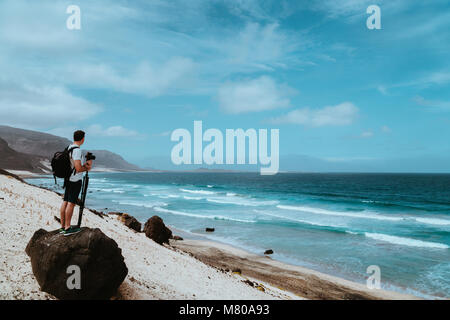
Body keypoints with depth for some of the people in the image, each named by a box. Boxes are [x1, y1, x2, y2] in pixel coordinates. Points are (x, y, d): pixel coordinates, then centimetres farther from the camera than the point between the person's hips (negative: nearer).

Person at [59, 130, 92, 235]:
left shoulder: (69, 148, 11)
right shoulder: (77, 150, -18)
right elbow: (78, 168, -22)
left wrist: (87, 163, 3)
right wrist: (86, 168, -3)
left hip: (68, 179, 9)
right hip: (75, 180, -9)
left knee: (65, 202, 10)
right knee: (71, 203, -6)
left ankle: (63, 226, 16)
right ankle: (67, 228, -2)